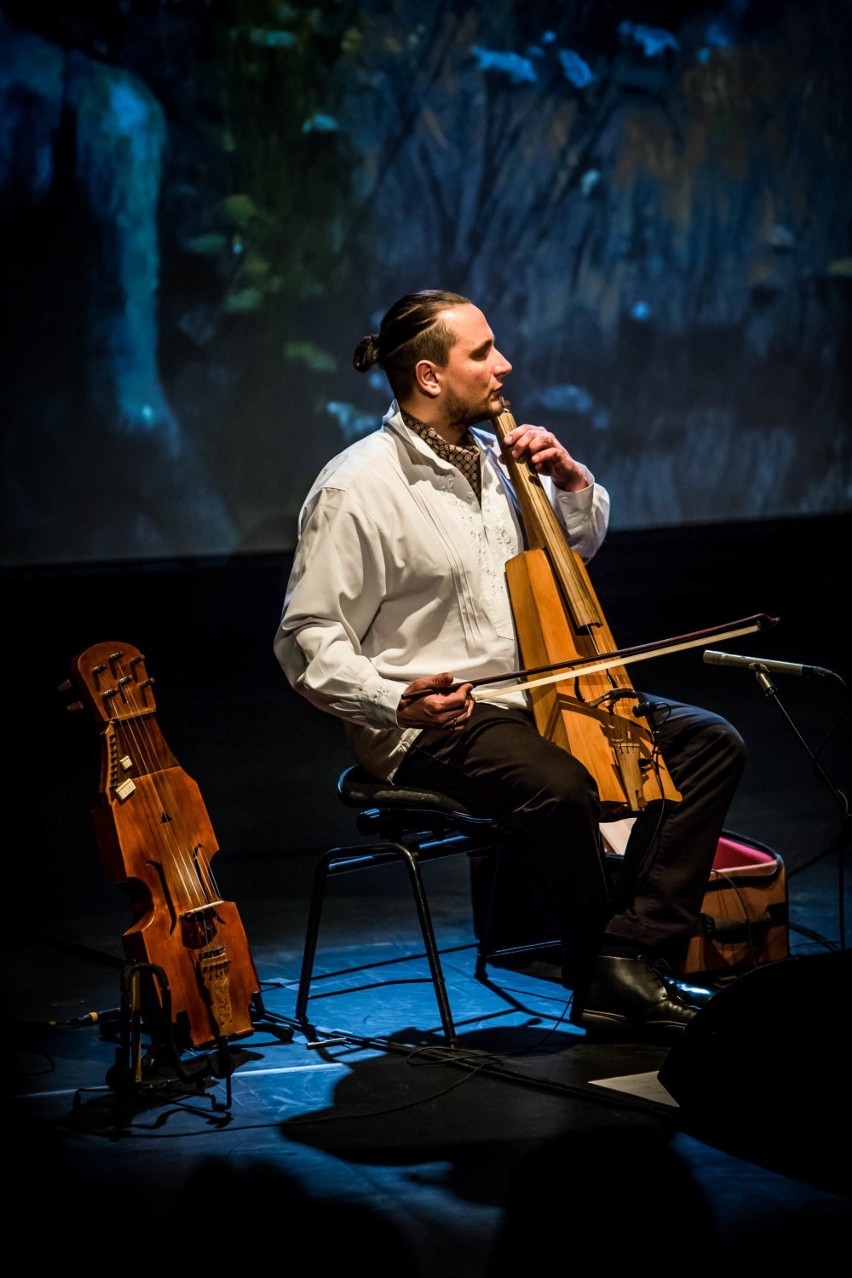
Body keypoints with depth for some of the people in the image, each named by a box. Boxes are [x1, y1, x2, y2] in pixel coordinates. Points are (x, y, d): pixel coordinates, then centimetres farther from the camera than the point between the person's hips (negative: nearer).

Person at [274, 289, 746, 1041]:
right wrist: (395, 702, -30)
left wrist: (571, 481, 5)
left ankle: (636, 959, -13)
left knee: (710, 742, -4)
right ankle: (600, 979, -11)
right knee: (560, 787, -36)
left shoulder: (488, 458, 10)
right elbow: (309, 642, -14)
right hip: (430, 724, -8)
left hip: (530, 697, 9)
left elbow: (582, 545, 27)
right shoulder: (358, 488, -13)